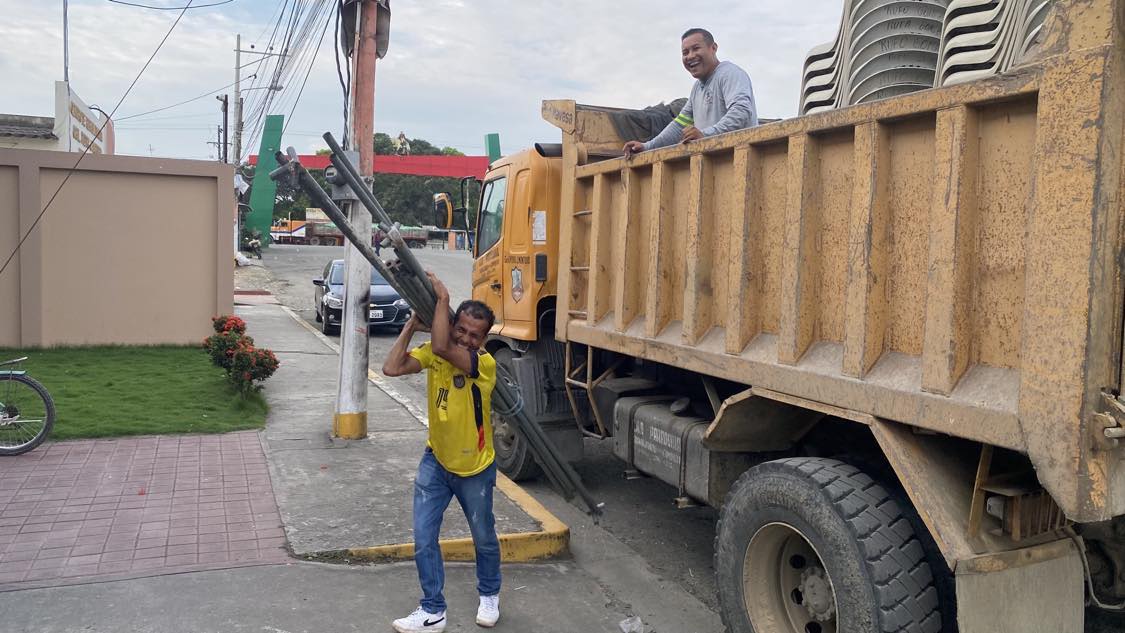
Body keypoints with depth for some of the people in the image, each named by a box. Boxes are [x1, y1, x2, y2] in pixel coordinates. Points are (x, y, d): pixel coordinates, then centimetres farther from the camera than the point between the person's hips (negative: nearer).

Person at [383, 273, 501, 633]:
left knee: (484, 539, 16)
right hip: (436, 462, 3)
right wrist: (411, 326, -20)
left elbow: (441, 348, -40)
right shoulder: (434, 353, -10)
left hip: (475, 469, -3)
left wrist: (442, 298, -33)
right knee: (424, 539, 1)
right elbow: (391, 368, -21)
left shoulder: (485, 364, -25)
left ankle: (489, 596, 42)